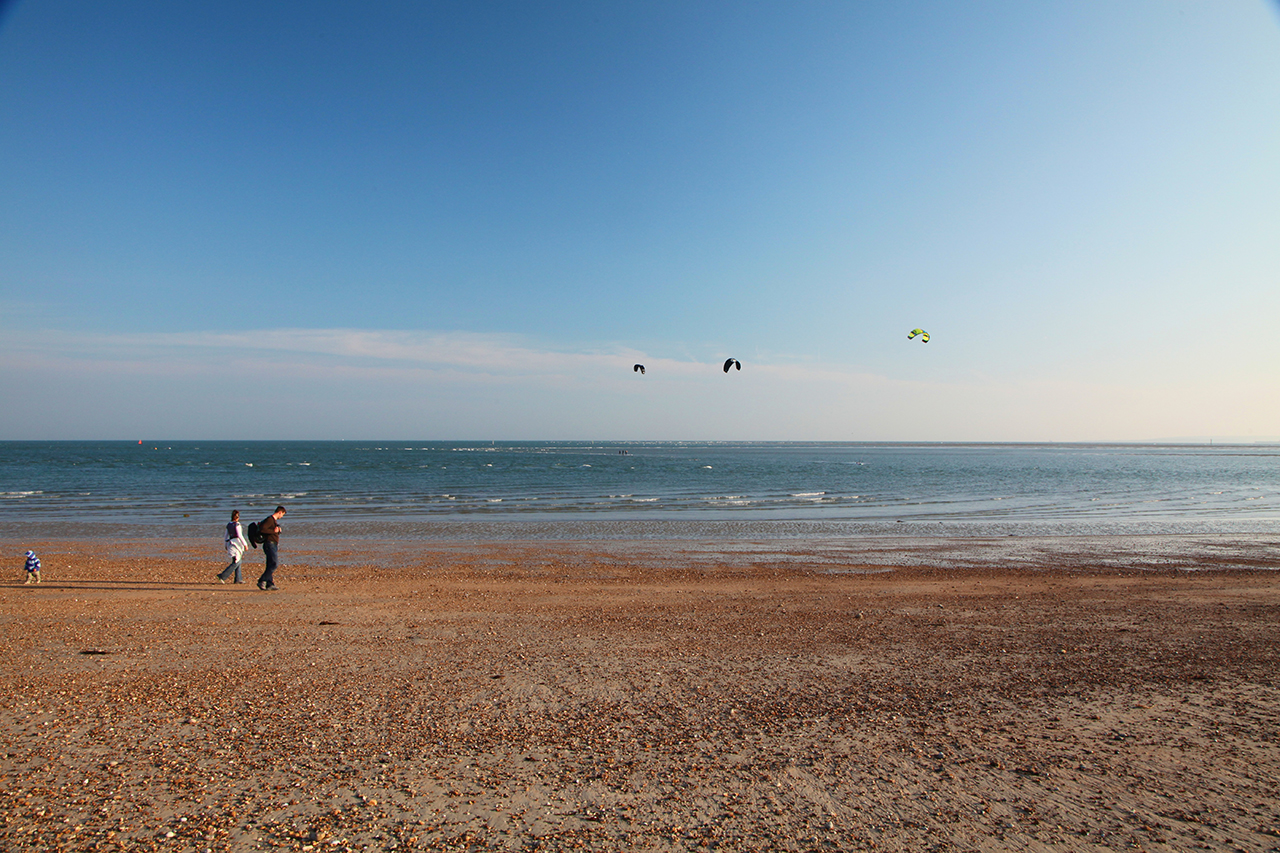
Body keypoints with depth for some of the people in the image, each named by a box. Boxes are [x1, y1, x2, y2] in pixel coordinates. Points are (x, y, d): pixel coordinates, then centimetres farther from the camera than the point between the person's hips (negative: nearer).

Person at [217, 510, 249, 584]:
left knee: (238, 561, 14)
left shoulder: (228, 525, 11)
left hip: (230, 544, 8)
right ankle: (222, 576, -14)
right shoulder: (237, 524, -11)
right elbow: (240, 536, -16)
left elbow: (225, 537, 16)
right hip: (236, 543, -8)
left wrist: (226, 546, 25)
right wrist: (245, 545, -12)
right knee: (236, 563, -7)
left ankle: (237, 579, 15)